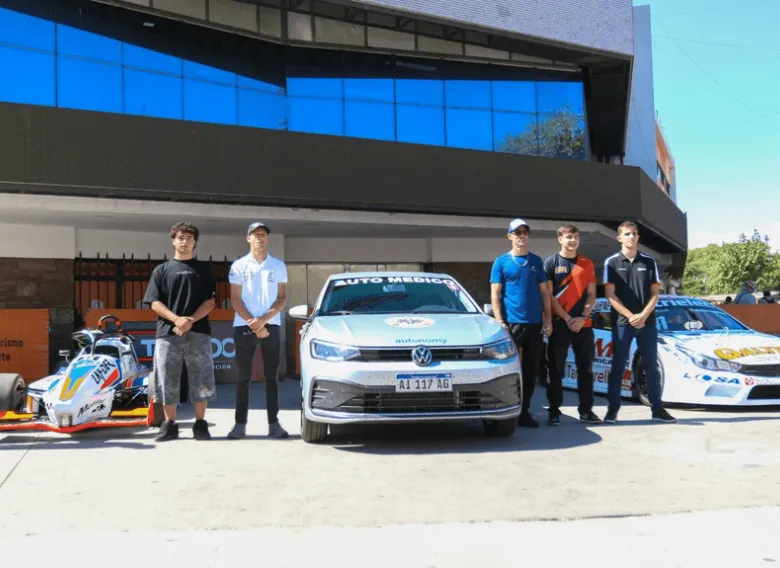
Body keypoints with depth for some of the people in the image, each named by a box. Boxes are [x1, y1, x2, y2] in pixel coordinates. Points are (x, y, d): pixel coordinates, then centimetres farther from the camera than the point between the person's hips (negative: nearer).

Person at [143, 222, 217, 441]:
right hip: (168, 333, 1)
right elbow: (154, 302, 4)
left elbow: (210, 301, 3)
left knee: (201, 380, -1)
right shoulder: (161, 270, 14)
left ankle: (200, 424, 7)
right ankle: (169, 424, 11)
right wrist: (176, 319, -12)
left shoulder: (204, 269, 12)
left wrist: (190, 321, -12)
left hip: (198, 333, -1)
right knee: (167, 381, 1)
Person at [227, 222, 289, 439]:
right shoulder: (238, 266, 5)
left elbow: (282, 298, 4)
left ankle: (273, 423, 6)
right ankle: (240, 423, 5)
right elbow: (235, 300, 1)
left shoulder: (278, 265, 8)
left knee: (271, 376, 3)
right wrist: (252, 323, -10)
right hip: (244, 327, -1)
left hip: (270, 325, 1)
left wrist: (264, 319, -11)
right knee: (243, 377, 1)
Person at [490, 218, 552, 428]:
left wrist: (548, 319, 4)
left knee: (531, 369, 7)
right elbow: (495, 293, -1)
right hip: (511, 323, -3)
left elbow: (544, 292, 12)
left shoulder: (536, 261, 12)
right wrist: (500, 321, -10)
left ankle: (524, 411, 16)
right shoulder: (501, 262, 2)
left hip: (535, 323, 4)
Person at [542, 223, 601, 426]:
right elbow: (548, 295, -5)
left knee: (585, 368, 7)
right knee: (556, 369, 0)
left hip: (583, 324, 3)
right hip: (559, 324, -3)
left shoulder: (587, 264, 11)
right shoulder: (551, 262, 1)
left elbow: (591, 294, 8)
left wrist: (582, 318, -7)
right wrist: (567, 319, -11)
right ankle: (554, 411, 6)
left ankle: (586, 410, 16)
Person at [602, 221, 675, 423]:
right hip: (621, 322, -2)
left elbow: (655, 293, 5)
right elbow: (610, 294, -4)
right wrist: (630, 316, -12)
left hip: (647, 322, 2)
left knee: (651, 367, 7)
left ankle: (657, 408, 13)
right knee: (618, 367, 1)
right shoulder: (612, 262, 2)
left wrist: (643, 315, -10)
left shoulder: (649, 262, 8)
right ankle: (613, 409, 6)